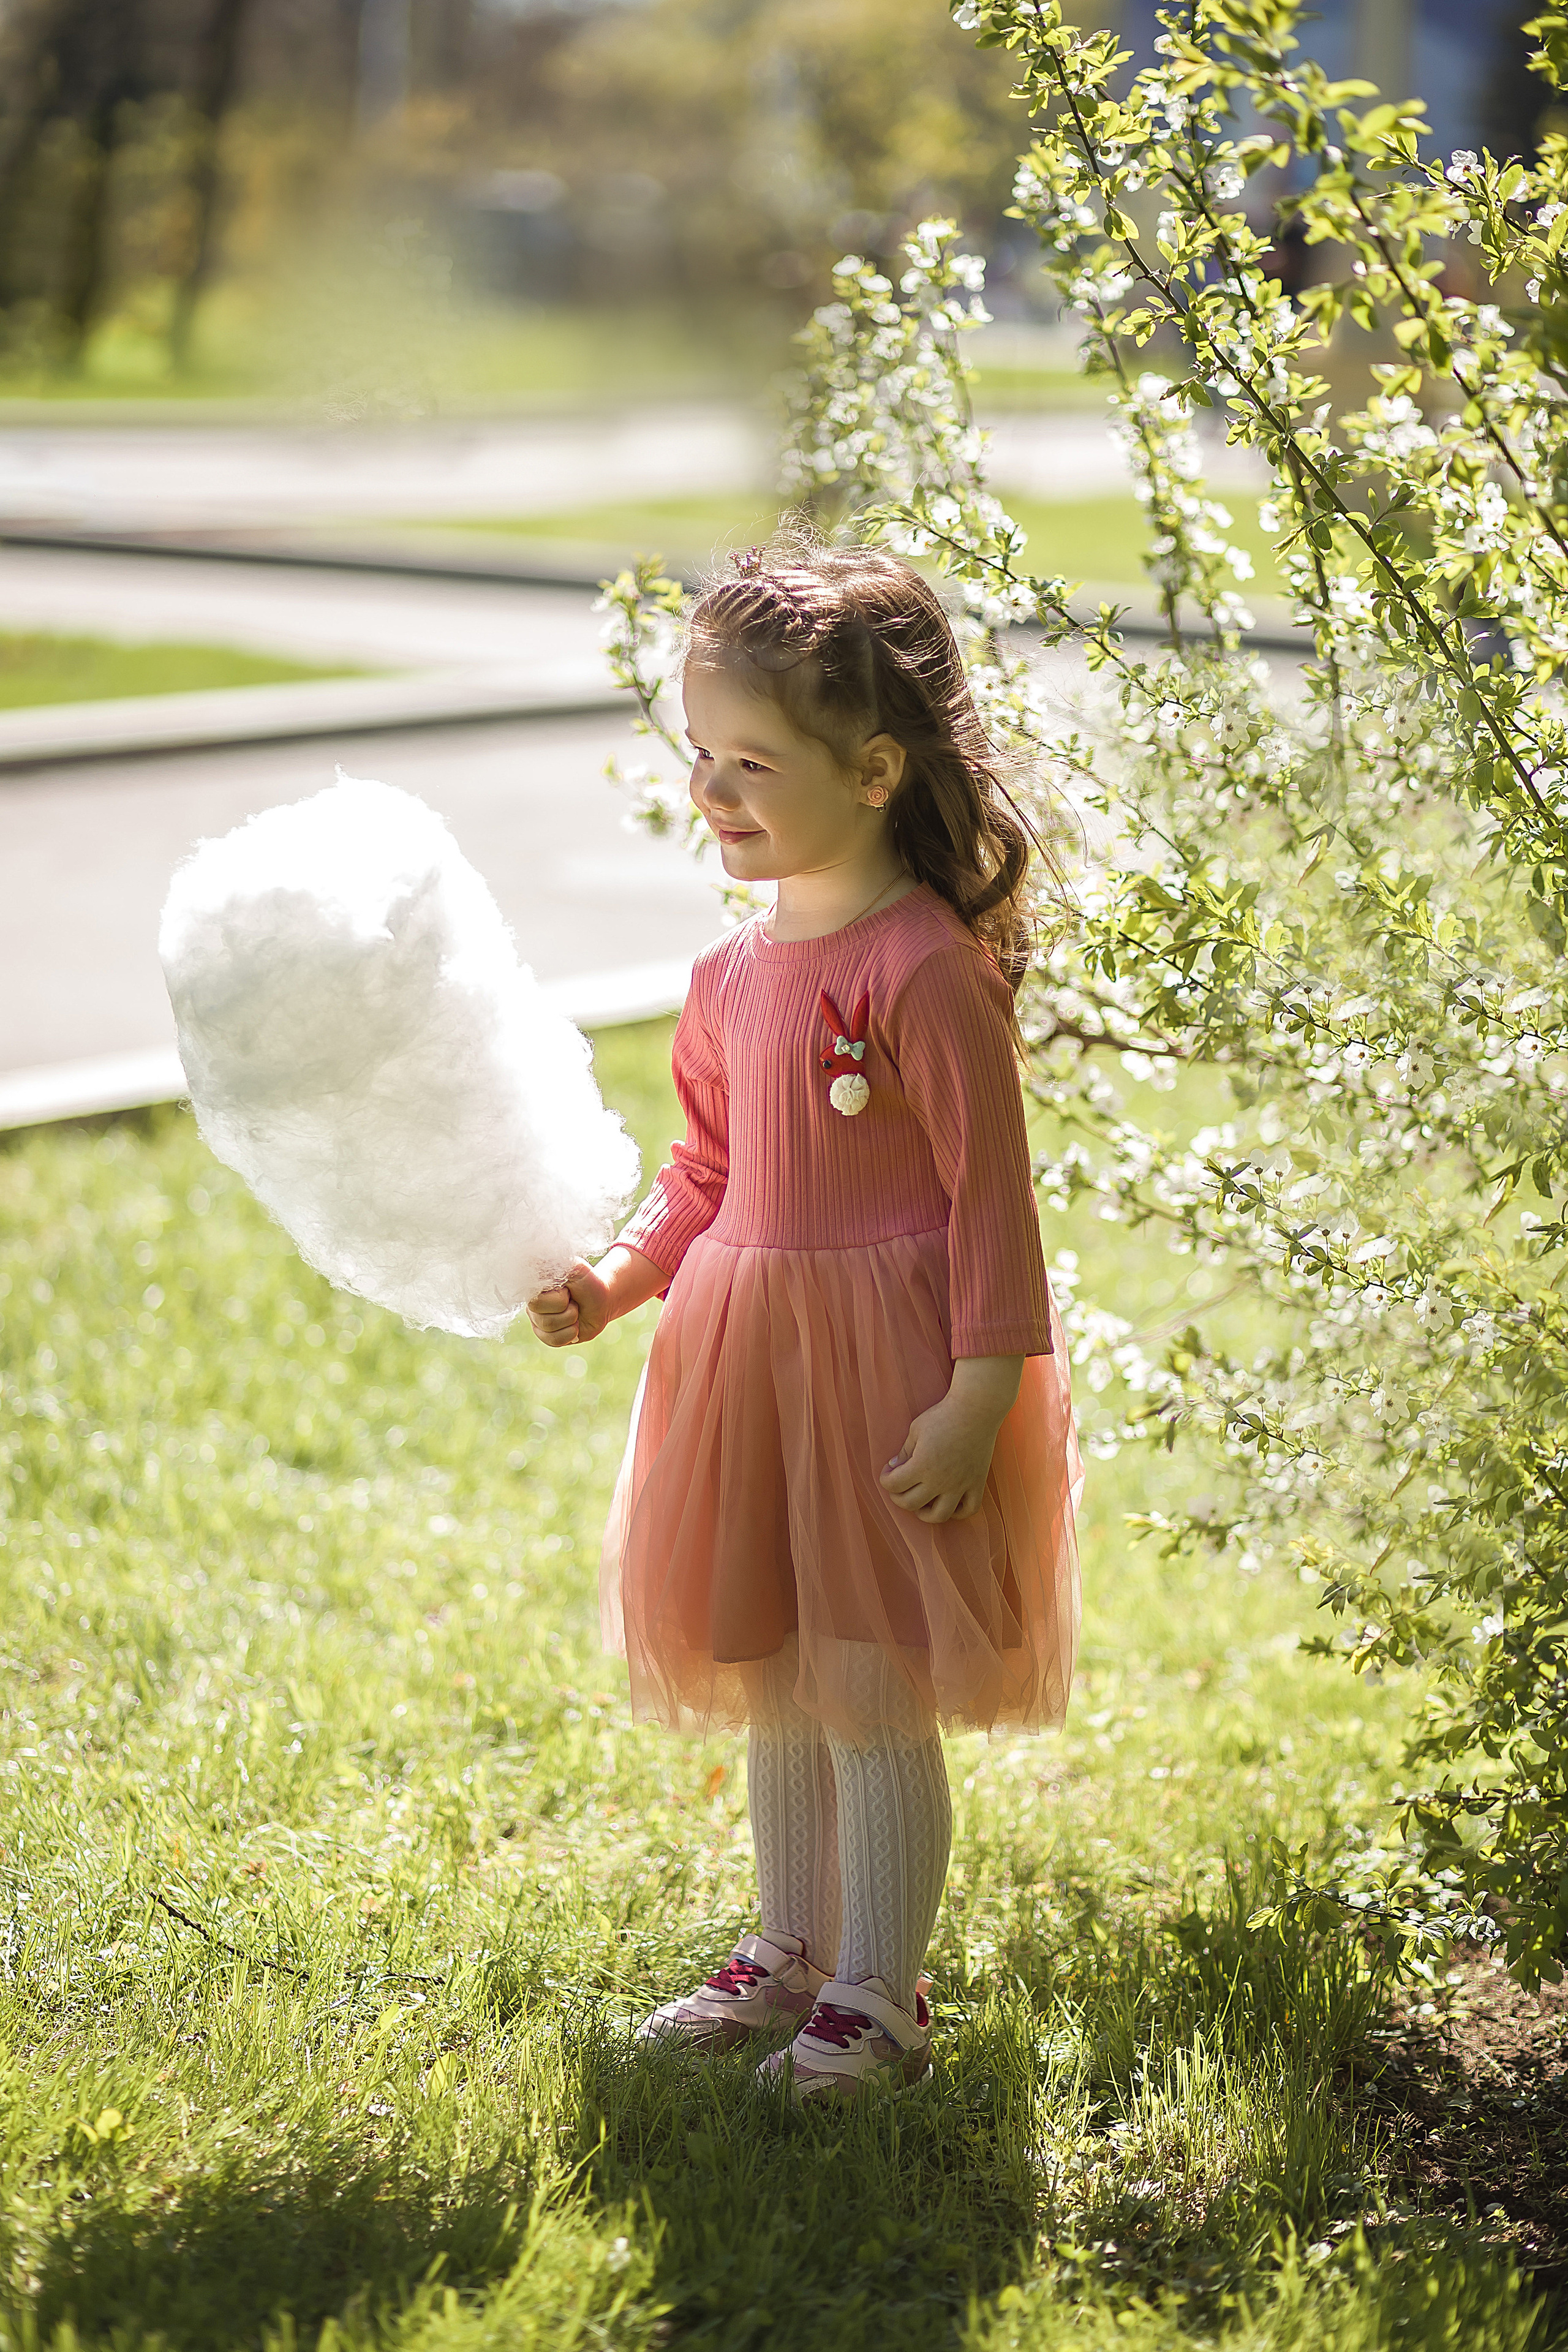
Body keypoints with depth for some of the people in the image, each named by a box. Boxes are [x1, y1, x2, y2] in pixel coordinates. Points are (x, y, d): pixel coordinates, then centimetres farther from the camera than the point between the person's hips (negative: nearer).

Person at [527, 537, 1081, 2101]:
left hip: (889, 1365, -8)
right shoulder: (733, 977, 8)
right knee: (772, 1685, 17)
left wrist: (982, 1392, -18)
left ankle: (878, 1993, 15)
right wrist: (615, 1281, 2)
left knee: (872, 1698, 1)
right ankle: (792, 1947, 33)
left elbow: (992, 1196, -16)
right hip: (745, 1353, 8)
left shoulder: (926, 969, -16)